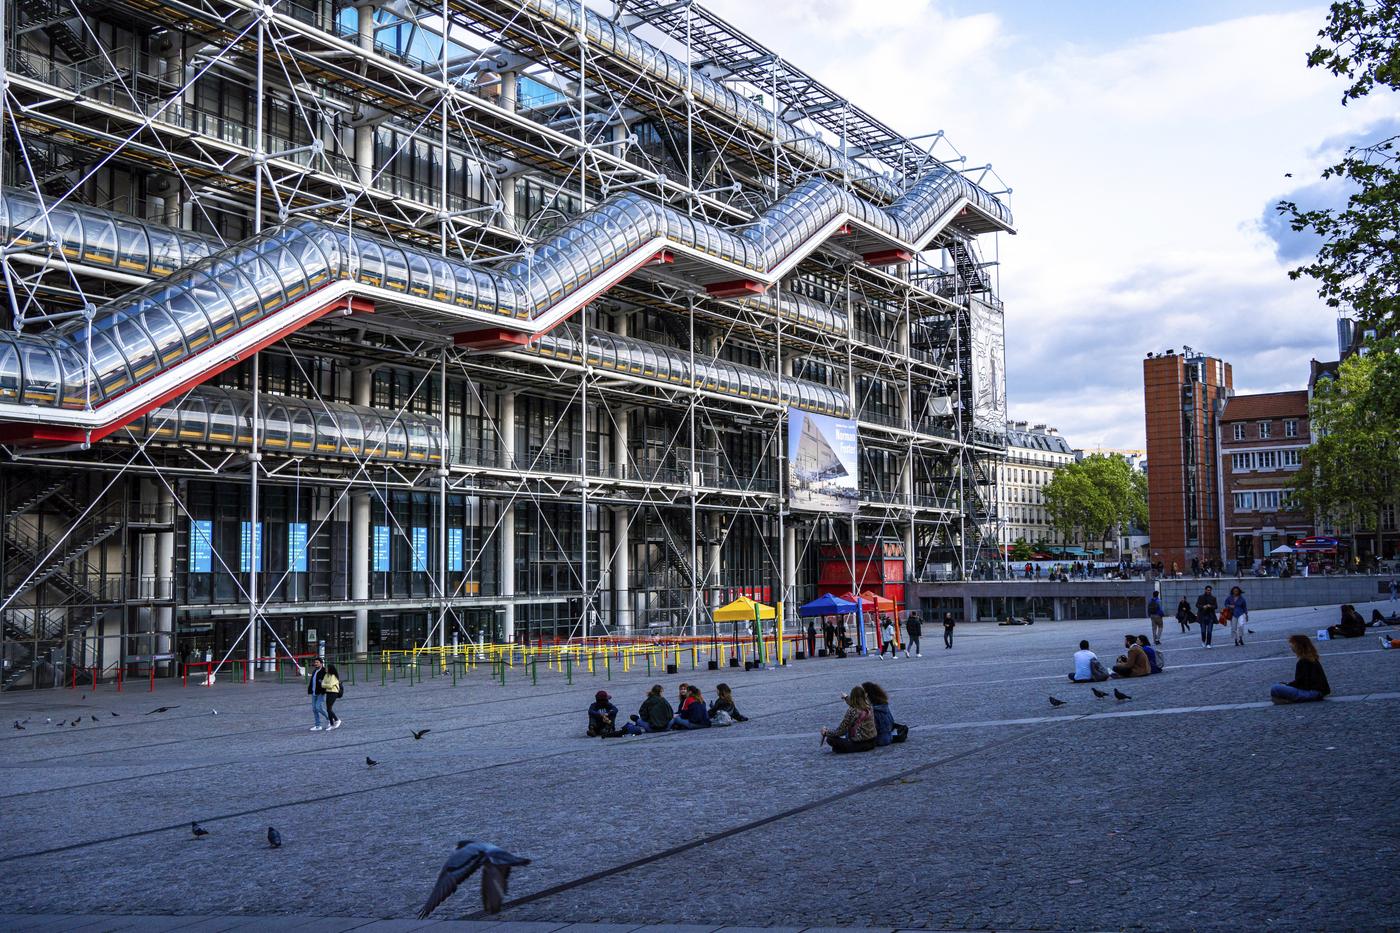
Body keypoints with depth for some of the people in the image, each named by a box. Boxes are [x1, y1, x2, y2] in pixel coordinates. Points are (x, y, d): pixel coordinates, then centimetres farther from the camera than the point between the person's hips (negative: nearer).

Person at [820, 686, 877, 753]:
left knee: (830, 739, -4)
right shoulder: (868, 707, 2)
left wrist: (826, 732, 6)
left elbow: (841, 731, -10)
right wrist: (847, 698, 45)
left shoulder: (851, 711, -17)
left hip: (860, 744, -7)